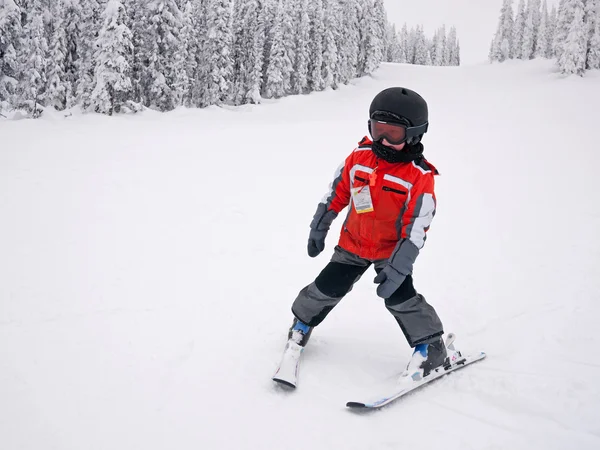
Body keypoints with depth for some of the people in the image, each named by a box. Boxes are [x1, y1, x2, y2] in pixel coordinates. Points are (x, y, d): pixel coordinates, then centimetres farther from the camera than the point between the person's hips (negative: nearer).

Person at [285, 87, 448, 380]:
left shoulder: (420, 176, -19)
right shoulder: (359, 157, -9)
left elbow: (416, 228, -19)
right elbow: (335, 194, 4)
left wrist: (398, 266, -24)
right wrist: (318, 229, 9)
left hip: (392, 250, -3)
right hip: (353, 243, 3)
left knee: (400, 297, -14)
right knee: (327, 287, 6)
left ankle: (430, 346, 5)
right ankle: (303, 322, 34)